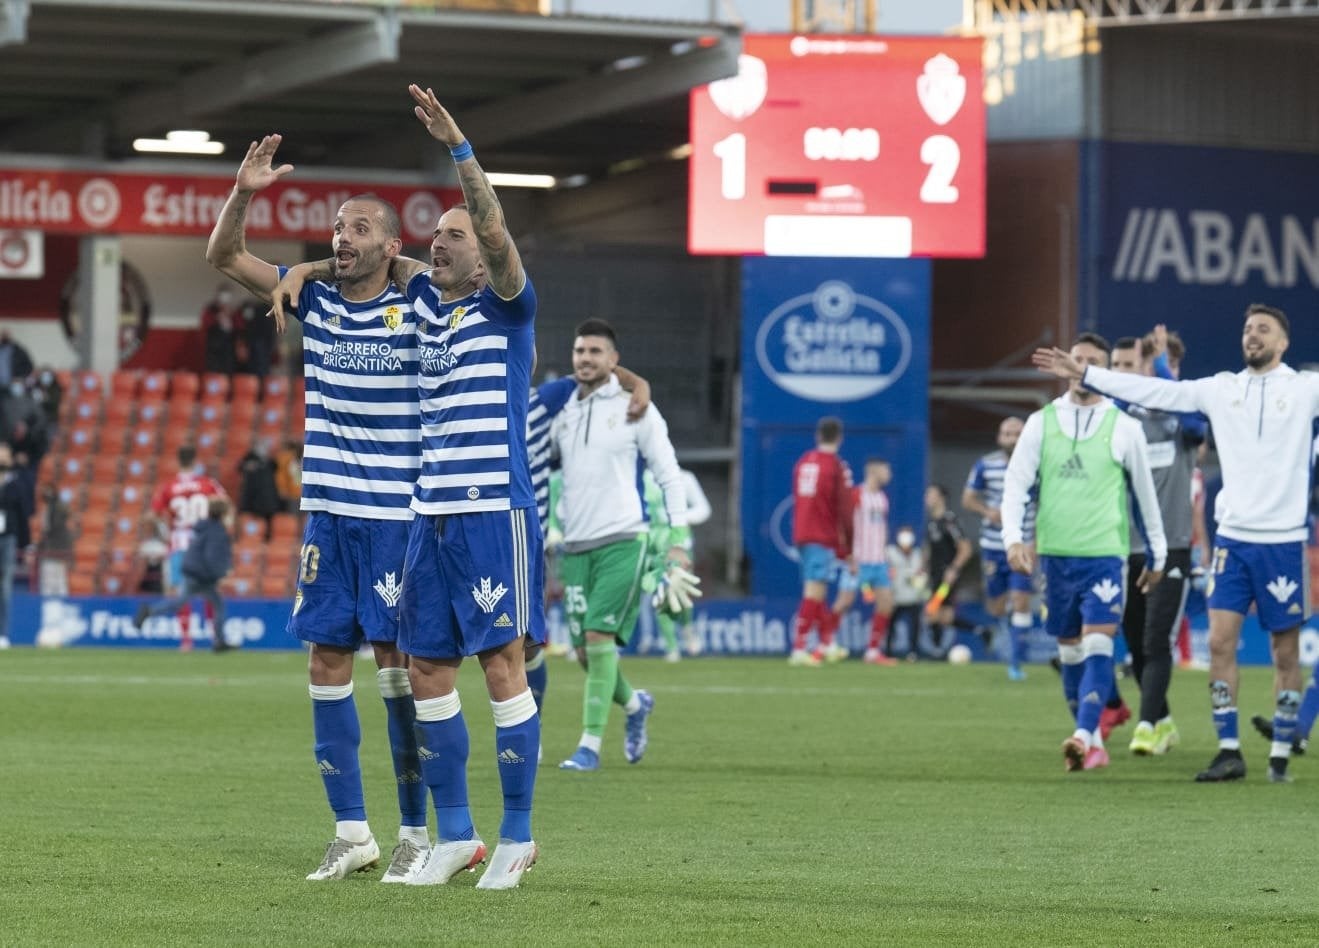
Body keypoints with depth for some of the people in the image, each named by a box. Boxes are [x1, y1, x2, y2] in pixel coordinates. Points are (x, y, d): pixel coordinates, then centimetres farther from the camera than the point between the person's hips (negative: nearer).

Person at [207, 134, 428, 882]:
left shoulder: (418, 308, -3)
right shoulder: (314, 296, 8)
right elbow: (224, 257, 9)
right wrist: (244, 194, -9)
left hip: (398, 514, -4)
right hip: (327, 512, 4)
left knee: (398, 661, -4)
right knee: (328, 660, 3)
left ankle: (416, 833, 3)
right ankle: (351, 832, 10)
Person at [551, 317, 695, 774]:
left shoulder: (634, 409, -1)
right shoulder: (563, 415, 11)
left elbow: (669, 476, 1)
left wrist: (677, 540, -5)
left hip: (622, 541, -5)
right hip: (575, 546, 5)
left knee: (599, 637, -16)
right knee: (586, 650, 3)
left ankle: (590, 745, -13)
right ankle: (634, 704, 33)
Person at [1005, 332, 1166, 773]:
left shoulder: (1124, 428, 1)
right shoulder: (1041, 423, 5)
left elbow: (1146, 493, 10)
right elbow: (1015, 484, 2)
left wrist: (1157, 555, 15)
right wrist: (1013, 537, -13)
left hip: (1104, 554, -3)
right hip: (1055, 554, 3)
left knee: (1097, 645, -16)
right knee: (1069, 650, 8)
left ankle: (1084, 736, -26)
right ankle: (1094, 744, 19)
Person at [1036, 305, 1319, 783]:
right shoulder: (1221, 388, 8)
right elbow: (1154, 391, 8)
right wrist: (1083, 374, 6)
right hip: (1233, 536, 3)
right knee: (1220, 641, -3)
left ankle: (1281, 755, 11)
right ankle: (1229, 751, 4)